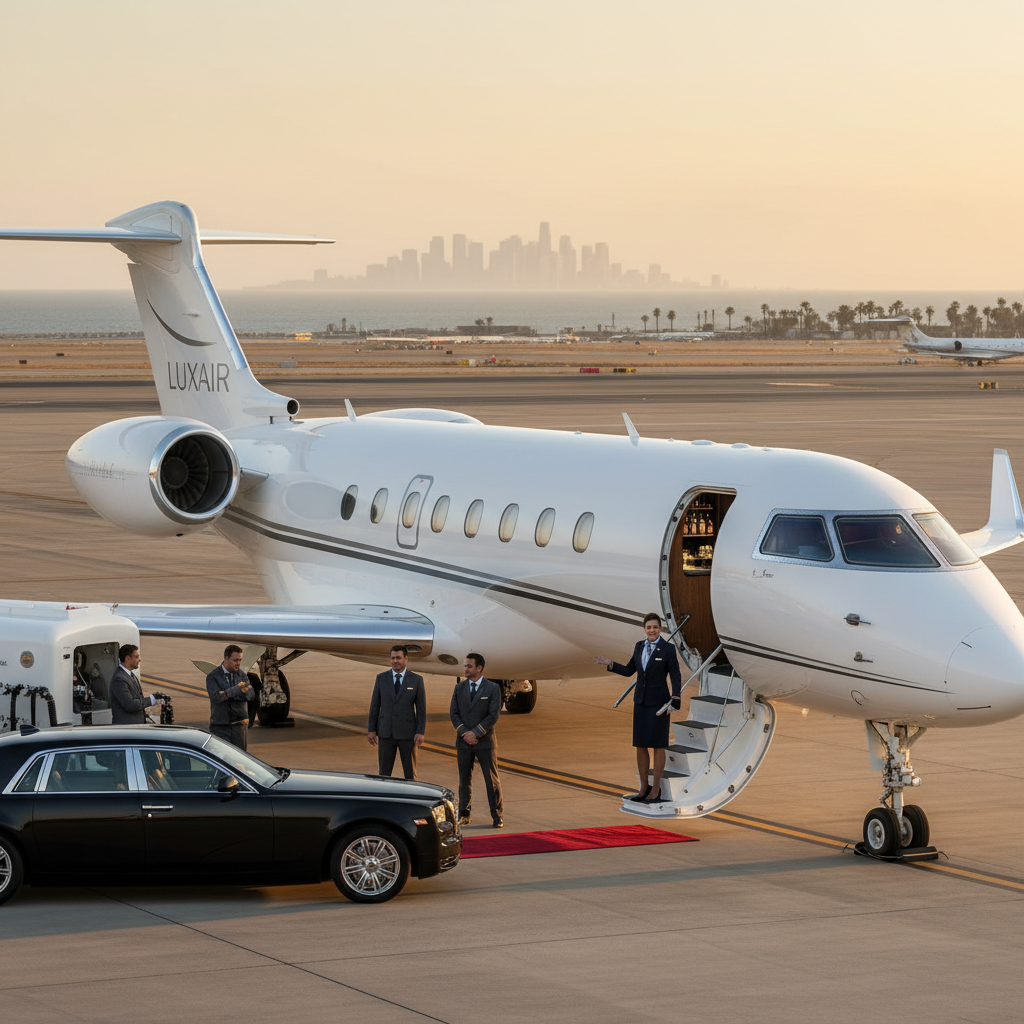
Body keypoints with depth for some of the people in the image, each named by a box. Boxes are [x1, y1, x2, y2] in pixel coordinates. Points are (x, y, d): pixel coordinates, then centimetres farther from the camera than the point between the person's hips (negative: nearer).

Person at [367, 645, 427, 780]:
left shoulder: (416, 680, 1)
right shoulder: (381, 678, 5)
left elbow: (421, 708, 0)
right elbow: (374, 705, 7)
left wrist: (421, 732, -7)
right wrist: (371, 730, 1)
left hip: (407, 733, -1)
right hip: (386, 733, 1)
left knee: (410, 774, 3)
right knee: (383, 773, 3)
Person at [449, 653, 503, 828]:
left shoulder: (493, 688, -2)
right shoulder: (459, 687, 8)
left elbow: (494, 715, -8)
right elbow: (454, 713, 5)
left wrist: (475, 733, -14)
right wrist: (464, 733, -9)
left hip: (485, 741, -3)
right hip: (464, 741, 3)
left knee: (492, 780, -1)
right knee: (464, 779, 6)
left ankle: (497, 816, 4)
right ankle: (464, 815, 14)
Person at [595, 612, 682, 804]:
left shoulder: (668, 649, -9)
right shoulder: (640, 646, 7)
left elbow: (676, 677, -9)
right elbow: (629, 671, 15)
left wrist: (675, 701, -19)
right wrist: (610, 664, 1)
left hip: (658, 702, -5)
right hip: (641, 701, 5)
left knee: (658, 745, 0)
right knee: (640, 745, 6)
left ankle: (656, 790, 5)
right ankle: (643, 788, 15)